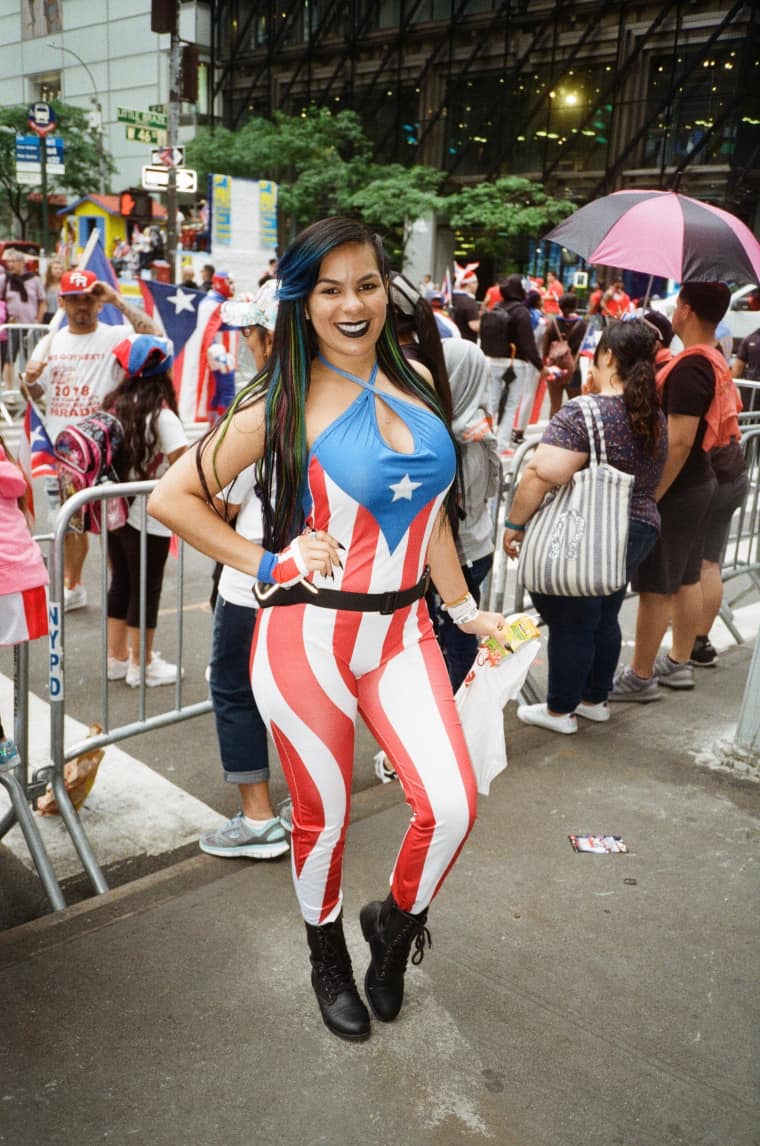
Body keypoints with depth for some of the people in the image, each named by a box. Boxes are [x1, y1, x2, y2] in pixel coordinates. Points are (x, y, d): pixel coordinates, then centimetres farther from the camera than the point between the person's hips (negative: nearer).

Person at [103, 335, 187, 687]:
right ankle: (141, 664, 20)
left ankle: (117, 657, 30)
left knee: (121, 582, 19)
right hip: (147, 517, -7)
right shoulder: (161, 415, -17)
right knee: (146, 589, 7)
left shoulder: (113, 405, 4)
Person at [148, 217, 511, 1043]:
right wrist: (268, 563, -9)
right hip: (308, 638, -4)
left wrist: (464, 608, 18)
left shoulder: (415, 385, 6)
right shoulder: (283, 404, -9)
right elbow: (171, 497, -6)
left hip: (402, 631, 4)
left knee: (452, 806, -4)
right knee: (324, 817, 12)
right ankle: (327, 956, 42)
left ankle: (395, 927, 29)